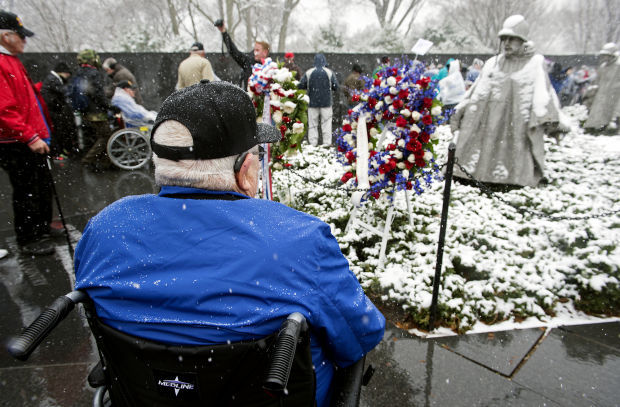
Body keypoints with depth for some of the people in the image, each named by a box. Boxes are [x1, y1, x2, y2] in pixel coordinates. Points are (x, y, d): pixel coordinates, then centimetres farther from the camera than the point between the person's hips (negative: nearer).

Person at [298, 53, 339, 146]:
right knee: (326, 123, 5)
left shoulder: (309, 72, -2)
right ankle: (327, 142, 4)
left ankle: (313, 143, 7)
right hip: (326, 102, -1)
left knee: (313, 124, 7)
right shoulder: (329, 72, -4)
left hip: (312, 102, 1)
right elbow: (335, 87, -3)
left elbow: (301, 86, -2)